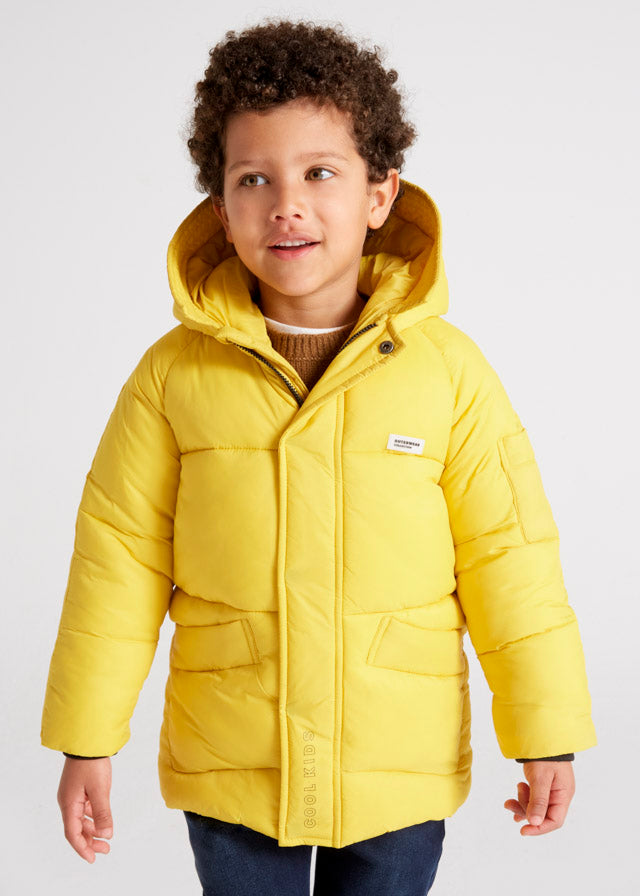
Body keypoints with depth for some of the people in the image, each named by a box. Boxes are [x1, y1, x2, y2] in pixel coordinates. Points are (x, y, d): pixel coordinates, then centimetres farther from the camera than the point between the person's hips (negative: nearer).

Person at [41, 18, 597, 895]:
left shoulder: (448, 370, -9)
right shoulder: (175, 374, -8)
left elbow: (507, 554, -4)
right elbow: (119, 559, -2)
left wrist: (546, 733, 0)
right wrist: (87, 740, 1)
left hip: (401, 776, 0)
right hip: (228, 771, 1)